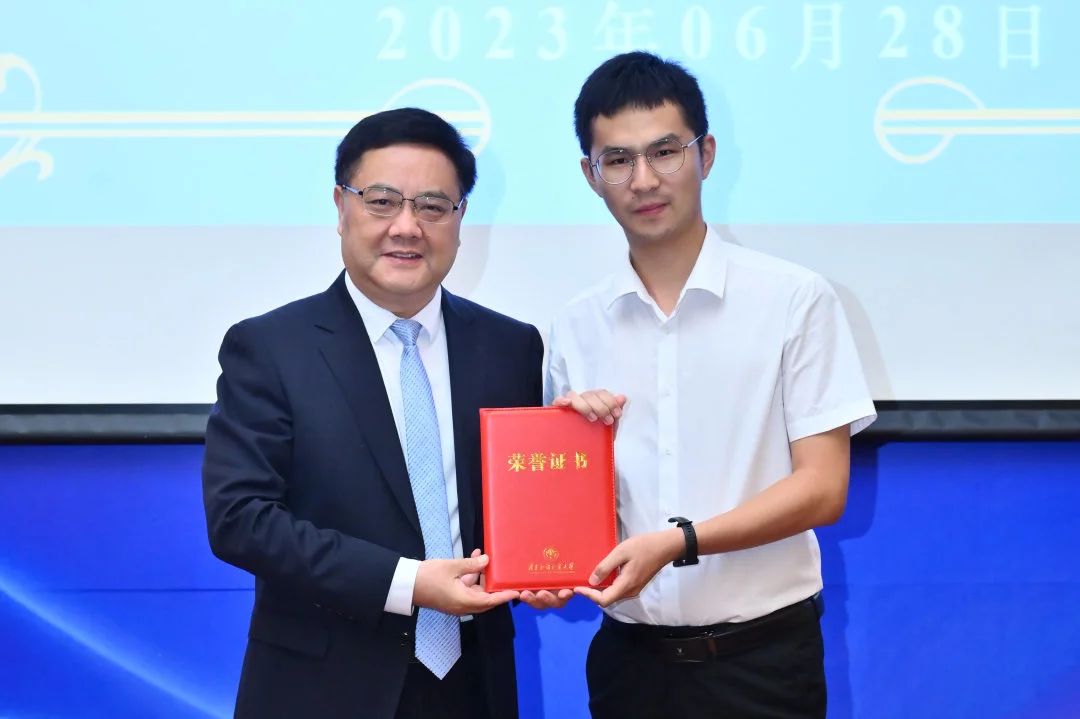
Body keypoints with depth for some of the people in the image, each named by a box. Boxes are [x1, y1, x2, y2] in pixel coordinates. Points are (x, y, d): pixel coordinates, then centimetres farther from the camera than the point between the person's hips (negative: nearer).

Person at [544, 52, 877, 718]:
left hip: (760, 656, -3)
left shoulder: (796, 300, -6)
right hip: (629, 654, 3)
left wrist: (677, 543, -19)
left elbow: (822, 489, -8)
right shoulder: (576, 328, 4)